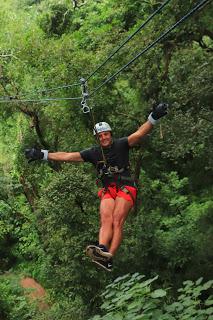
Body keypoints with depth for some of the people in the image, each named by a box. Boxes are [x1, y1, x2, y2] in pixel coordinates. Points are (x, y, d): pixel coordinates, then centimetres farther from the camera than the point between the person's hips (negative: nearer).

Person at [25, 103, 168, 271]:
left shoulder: (121, 145, 3)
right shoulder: (94, 153, 11)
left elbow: (139, 133, -9)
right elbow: (68, 156, 9)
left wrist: (153, 118, -25)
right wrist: (42, 155, 4)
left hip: (126, 188, -3)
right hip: (108, 190, 3)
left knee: (117, 222, -19)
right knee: (105, 221, -21)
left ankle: (109, 258, -32)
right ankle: (102, 250, -44)